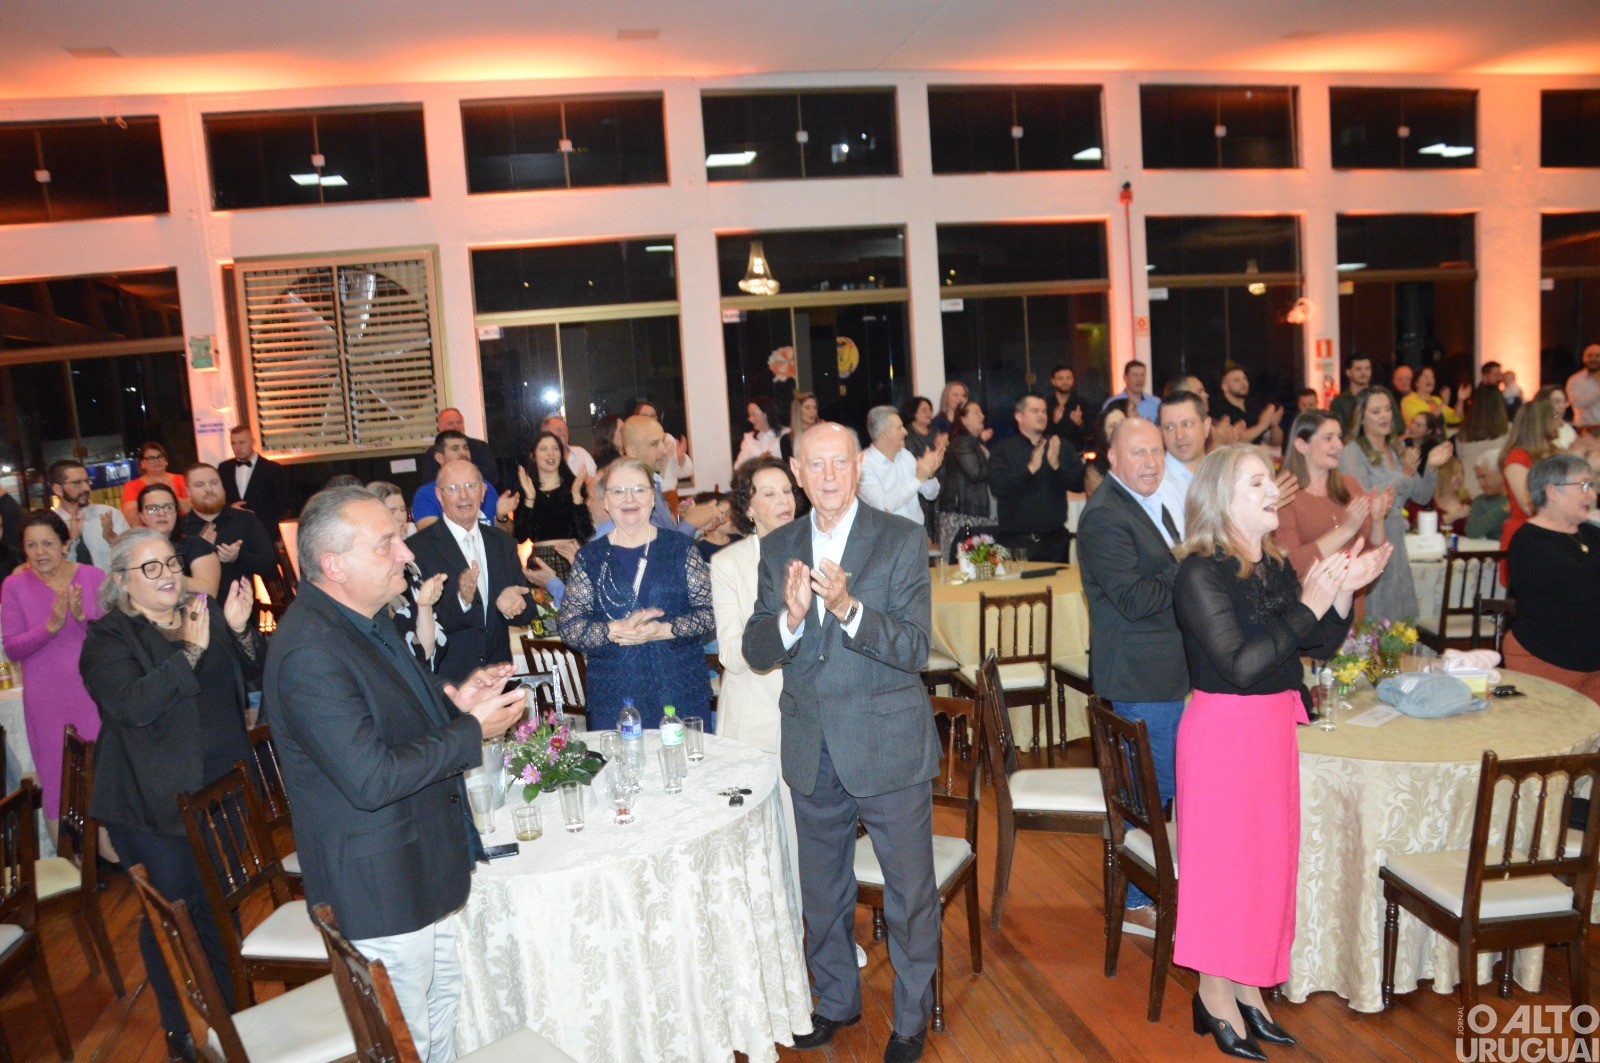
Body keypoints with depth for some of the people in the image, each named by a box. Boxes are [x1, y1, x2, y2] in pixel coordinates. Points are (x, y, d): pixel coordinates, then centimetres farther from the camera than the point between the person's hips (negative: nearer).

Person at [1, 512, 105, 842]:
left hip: (95, 695, 0)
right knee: (57, 783, 8)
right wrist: (50, 626, -21)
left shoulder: (93, 576, 0)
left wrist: (84, 617, -20)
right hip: (47, 703, 0)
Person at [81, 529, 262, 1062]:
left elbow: (251, 674, 2)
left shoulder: (206, 613, 5)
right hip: (154, 804, -4)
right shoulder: (108, 639, -9)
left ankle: (227, 1014, 33)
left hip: (221, 792, 4)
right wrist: (190, 650, -31)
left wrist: (240, 630, -17)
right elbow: (132, 705, -25)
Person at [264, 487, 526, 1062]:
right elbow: (371, 778, -30)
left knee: (446, 1001, 26)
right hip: (381, 885, -9)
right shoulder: (310, 652, -28)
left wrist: (452, 698, -1)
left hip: (425, 864, 9)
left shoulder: (364, 616, 3)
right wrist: (472, 729, -22)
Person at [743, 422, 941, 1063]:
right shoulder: (778, 548, 2)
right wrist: (791, 617, -23)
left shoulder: (902, 539, -9)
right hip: (812, 752, 4)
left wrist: (848, 607, -31)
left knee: (910, 890, 11)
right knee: (821, 889, 21)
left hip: (888, 745, -3)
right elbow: (755, 653, -2)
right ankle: (835, 999, 44)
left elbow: (915, 649, -16)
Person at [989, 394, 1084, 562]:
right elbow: (997, 488, -12)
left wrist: (1057, 465, -15)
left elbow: (1080, 483, 1)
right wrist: (1030, 469, -20)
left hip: (1055, 540, 3)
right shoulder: (1002, 450, 3)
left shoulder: (1062, 447, 11)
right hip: (1015, 541, -2)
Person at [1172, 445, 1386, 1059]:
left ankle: (1246, 986, 32)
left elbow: (1321, 648, 8)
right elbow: (1240, 666, -23)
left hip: (1273, 727, 8)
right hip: (1223, 728, -8)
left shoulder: (1276, 569, 7)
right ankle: (1216, 995, 20)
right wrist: (1308, 606, -23)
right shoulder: (1200, 573, -17)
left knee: (1269, 856, 16)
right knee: (1224, 857, 3)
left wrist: (1343, 592, -6)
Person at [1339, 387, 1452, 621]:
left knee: (1402, 624, 10)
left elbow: (1422, 496, 14)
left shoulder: (1394, 451, 13)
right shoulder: (1352, 453, -10)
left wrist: (1431, 467, -2)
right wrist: (1405, 474, -22)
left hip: (1395, 546, 8)